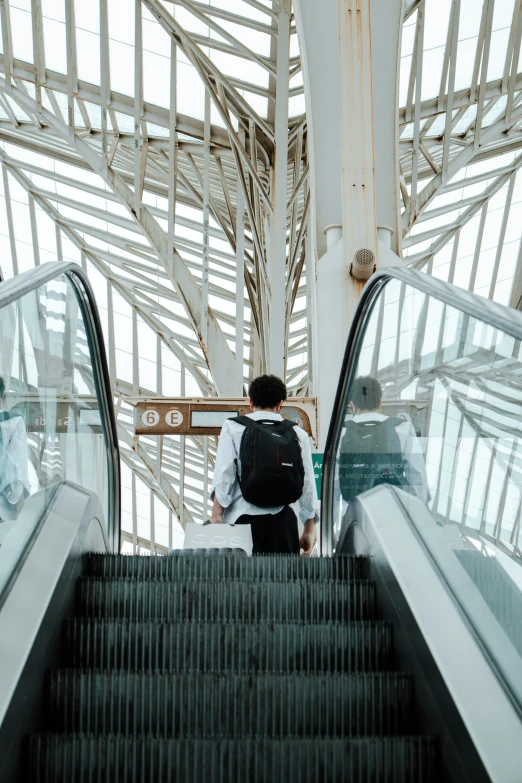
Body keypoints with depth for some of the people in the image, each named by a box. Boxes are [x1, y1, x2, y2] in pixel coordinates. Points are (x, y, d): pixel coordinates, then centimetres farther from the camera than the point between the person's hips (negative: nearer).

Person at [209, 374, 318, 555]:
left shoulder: (233, 428, 5)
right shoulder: (297, 434, 10)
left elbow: (223, 476, -4)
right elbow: (307, 486, 8)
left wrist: (217, 516, -3)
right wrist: (309, 530, 13)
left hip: (243, 520, -2)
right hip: (282, 522, 2)